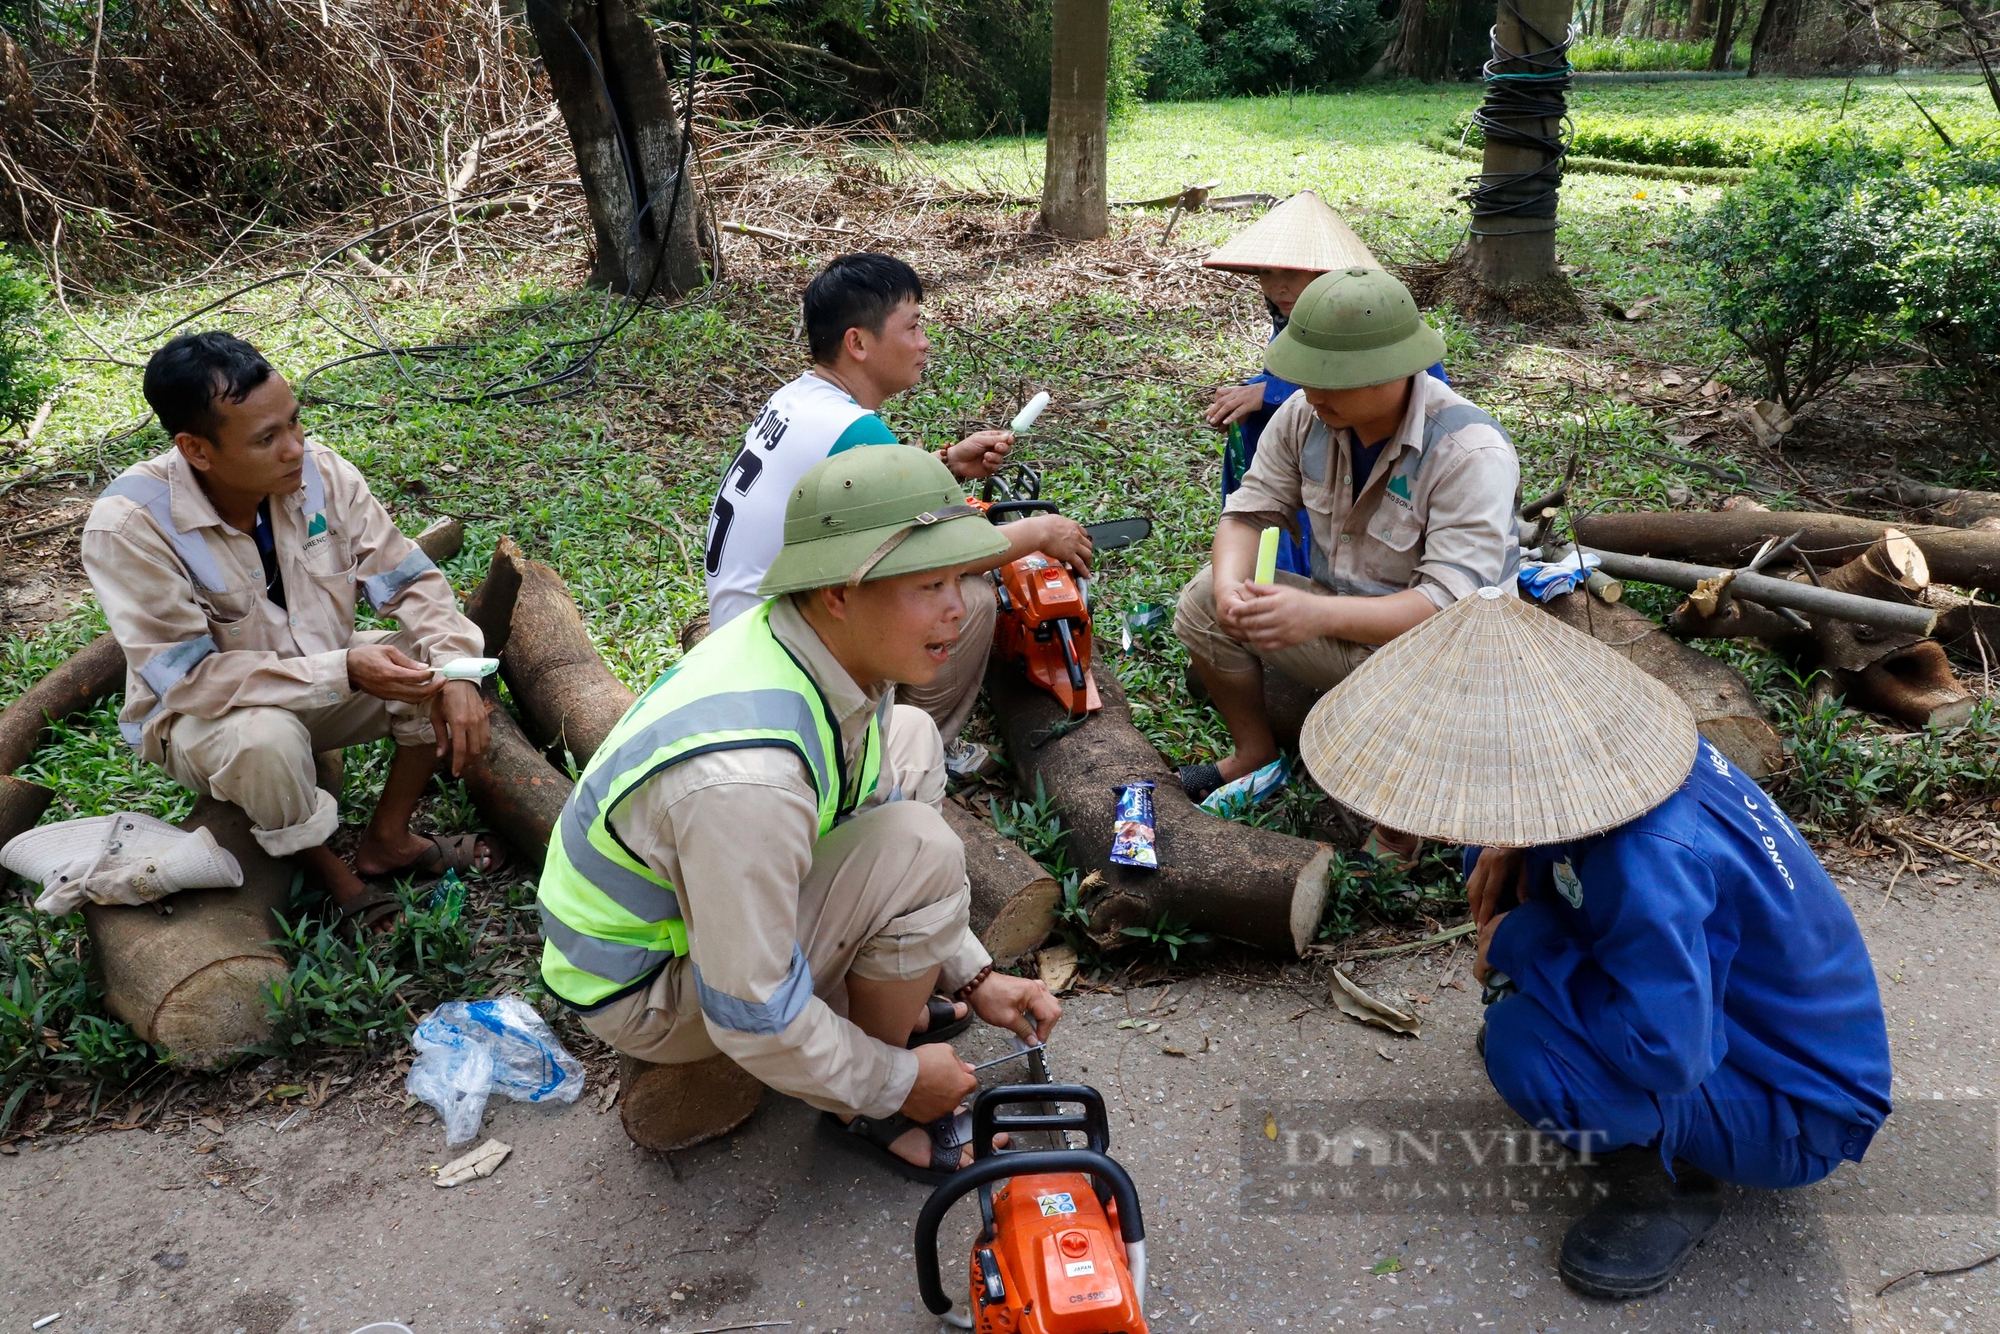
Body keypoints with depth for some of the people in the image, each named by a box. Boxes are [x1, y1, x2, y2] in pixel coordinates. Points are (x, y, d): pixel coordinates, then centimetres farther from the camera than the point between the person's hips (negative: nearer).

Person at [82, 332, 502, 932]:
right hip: (201, 717, -5)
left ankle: (387, 839, -1)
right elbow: (188, 679, -29)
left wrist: (454, 672, -29)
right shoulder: (128, 526, -28)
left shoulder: (321, 472, -17)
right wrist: (345, 670, -38)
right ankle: (323, 868, -6)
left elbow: (410, 580, -11)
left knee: (438, 652, -16)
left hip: (324, 686, 5)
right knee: (265, 737, -37)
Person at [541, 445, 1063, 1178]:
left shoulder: (830, 645, -14)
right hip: (645, 991, -8)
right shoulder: (746, 776, -40)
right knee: (919, 849, -25)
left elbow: (873, 818, 3)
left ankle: (888, 996, 13)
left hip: (671, 896, 8)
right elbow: (751, 1021, -30)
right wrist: (898, 1085, -13)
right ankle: (875, 1113, 0)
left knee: (909, 739, 4)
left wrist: (974, 976, 2)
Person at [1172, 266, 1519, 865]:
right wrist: (1230, 582, -27)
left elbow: (1452, 603, -34)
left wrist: (1320, 615, -48)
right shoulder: (1306, 414, -10)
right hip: (1336, 619, 6)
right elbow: (1250, 510, -2)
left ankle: (1396, 833, -4)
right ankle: (1257, 753, 13)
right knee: (1203, 600, -11)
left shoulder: (1471, 451, -28)